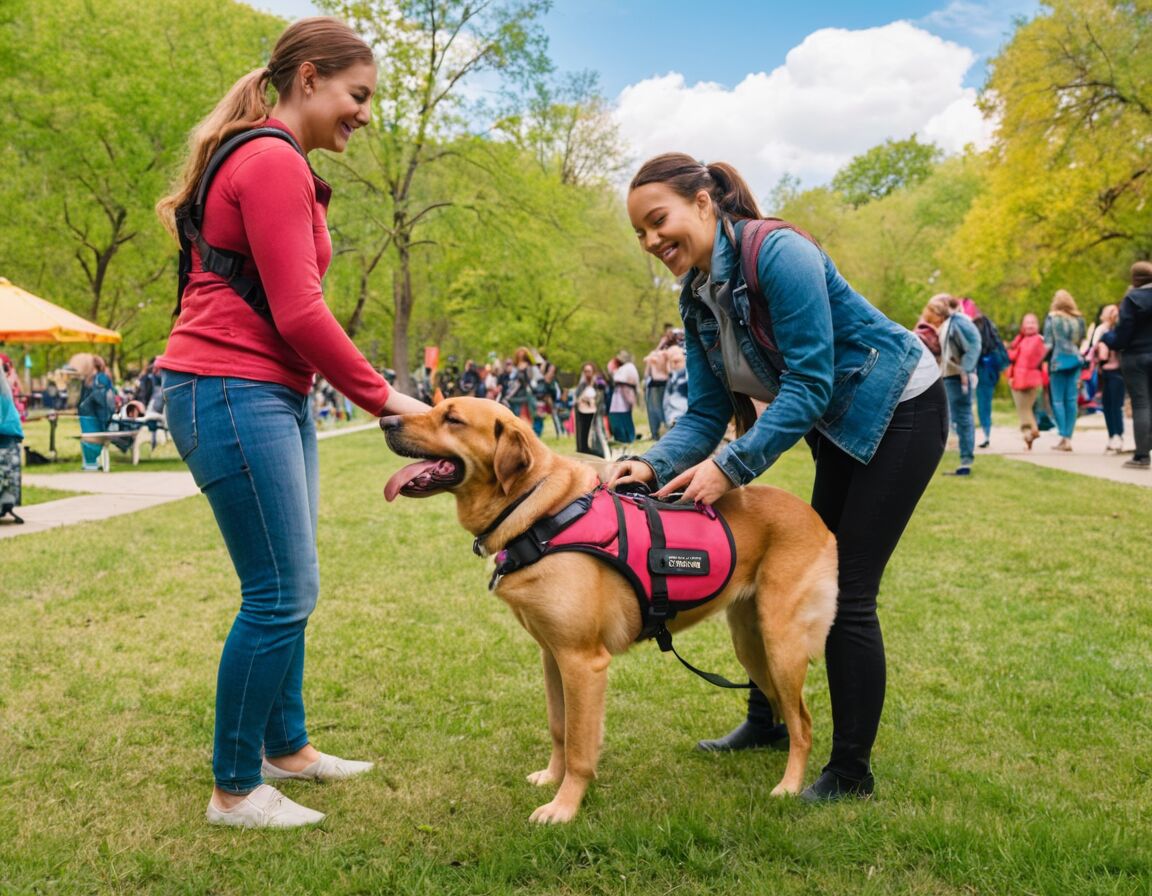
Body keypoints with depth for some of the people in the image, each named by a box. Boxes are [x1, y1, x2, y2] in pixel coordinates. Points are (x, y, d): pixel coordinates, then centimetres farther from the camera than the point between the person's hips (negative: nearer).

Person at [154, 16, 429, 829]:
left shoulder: (269, 164, 19)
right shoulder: (273, 163, -13)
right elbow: (299, 313, -18)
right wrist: (382, 397, -10)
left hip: (274, 395, 11)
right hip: (234, 392, -11)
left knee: (287, 587, 16)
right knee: (282, 593, -7)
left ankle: (286, 748, 29)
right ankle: (235, 790, 5)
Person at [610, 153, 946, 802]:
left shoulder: (777, 252, -26)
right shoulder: (698, 299, 0)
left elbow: (810, 382, -29)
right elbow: (706, 412, -2)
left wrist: (731, 466, -32)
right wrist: (655, 464, -20)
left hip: (899, 410, -8)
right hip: (838, 427, 8)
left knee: (846, 593, -8)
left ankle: (852, 772, 5)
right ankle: (767, 721, 31)